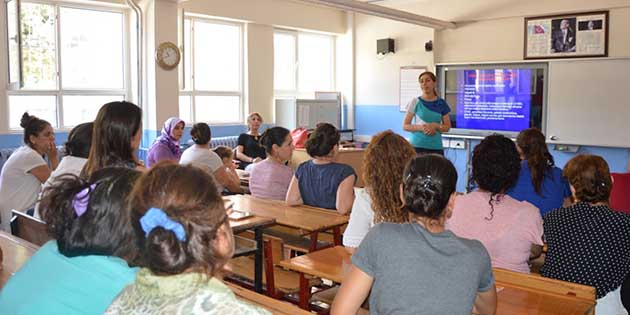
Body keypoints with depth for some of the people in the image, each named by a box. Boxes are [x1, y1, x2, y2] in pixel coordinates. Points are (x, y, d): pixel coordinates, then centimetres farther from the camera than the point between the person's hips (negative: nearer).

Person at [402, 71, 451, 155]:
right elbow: (405, 126, 1)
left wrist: (435, 126, -11)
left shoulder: (441, 103, 6)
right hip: (417, 146, -2)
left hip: (436, 147, 2)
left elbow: (447, 127, 9)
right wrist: (420, 127, -16)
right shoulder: (415, 102, 0)